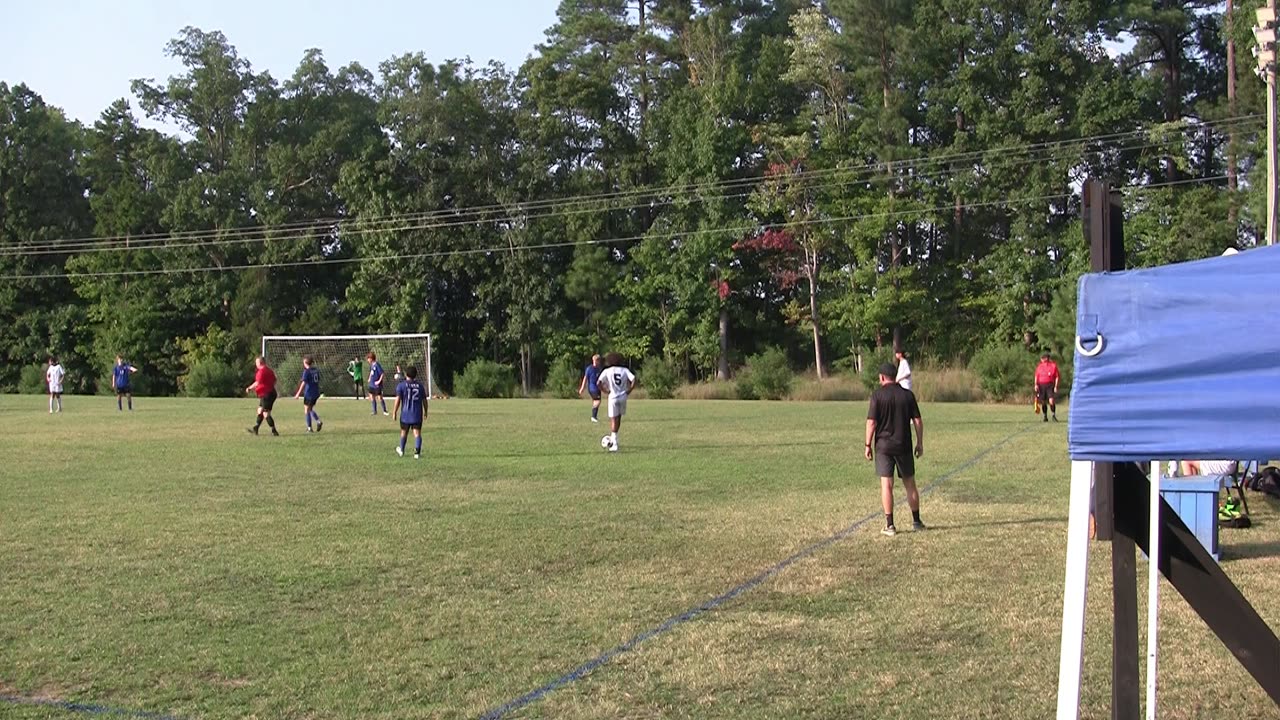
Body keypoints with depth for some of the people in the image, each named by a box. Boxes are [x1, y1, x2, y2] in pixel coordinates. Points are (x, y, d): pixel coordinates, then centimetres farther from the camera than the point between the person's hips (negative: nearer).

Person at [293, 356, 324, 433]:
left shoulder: (306, 371, -13)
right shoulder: (316, 370, 8)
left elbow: (304, 383, -18)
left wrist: (298, 394, -16)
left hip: (309, 393, -7)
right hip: (316, 393, 7)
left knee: (307, 409, 4)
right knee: (310, 409, 20)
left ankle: (309, 428, 4)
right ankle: (319, 421, 2)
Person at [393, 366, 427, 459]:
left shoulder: (401, 385, -4)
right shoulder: (420, 386, 4)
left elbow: (398, 400, -10)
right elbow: (424, 400, 8)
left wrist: (395, 412, -2)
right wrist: (425, 412, 21)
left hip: (405, 414, -1)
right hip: (417, 415, 1)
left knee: (404, 432, 17)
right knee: (417, 433, -2)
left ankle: (401, 450, 34)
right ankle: (417, 452, -15)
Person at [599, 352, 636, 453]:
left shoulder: (607, 371, -1)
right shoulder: (624, 370, 4)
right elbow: (634, 380, -8)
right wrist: (628, 391, 1)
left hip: (613, 397, -2)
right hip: (623, 397, 2)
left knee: (613, 420, 2)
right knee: (618, 419, 19)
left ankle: (614, 444, -6)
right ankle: (613, 439, 29)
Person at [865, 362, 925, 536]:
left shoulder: (877, 395, -7)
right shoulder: (908, 395, 2)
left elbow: (871, 422, -10)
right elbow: (918, 421, 2)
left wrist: (868, 445, -2)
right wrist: (920, 443, 10)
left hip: (883, 445, -2)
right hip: (904, 446, 3)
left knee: (886, 484, -1)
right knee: (910, 484, 13)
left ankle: (889, 525, -2)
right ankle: (916, 521, 19)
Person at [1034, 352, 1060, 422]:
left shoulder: (1053, 365, 0)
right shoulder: (1039, 366, 8)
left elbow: (1056, 377, 3)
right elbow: (1036, 376, 13)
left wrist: (1056, 386, -3)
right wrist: (1036, 384, 1)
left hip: (1050, 385, -3)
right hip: (1041, 385, 3)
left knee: (1051, 400, -15)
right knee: (1043, 402, 3)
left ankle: (1054, 415, -4)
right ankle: (1045, 416, 13)